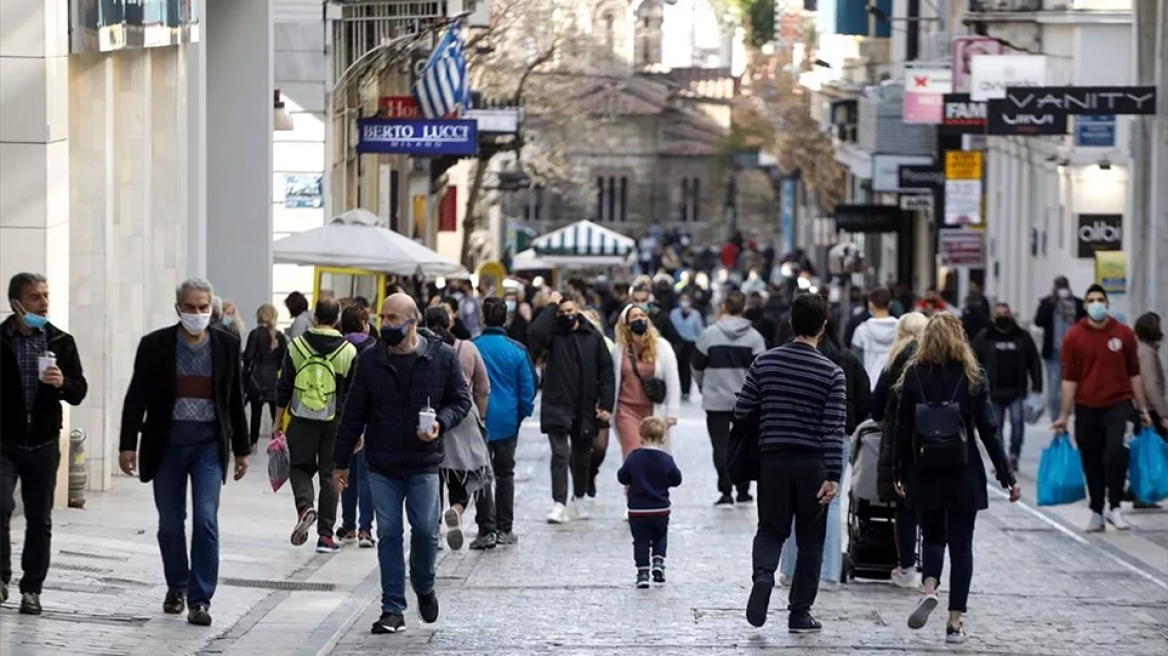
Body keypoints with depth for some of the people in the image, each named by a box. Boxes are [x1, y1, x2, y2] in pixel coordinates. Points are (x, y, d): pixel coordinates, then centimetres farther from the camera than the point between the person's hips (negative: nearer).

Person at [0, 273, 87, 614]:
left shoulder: (61, 342, 4)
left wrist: (62, 383, -16)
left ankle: (31, 589, 15)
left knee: (39, 520, 6)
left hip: (43, 443, 2)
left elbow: (79, 392, 3)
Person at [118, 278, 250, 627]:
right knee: (170, 523, 9)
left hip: (209, 444, 0)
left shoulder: (226, 346, 2)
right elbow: (136, 398, 0)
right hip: (167, 443, 1)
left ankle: (200, 599, -6)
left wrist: (241, 450, 7)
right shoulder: (155, 345, -2)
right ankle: (176, 588, 28)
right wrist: (128, 445, -5)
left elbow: (235, 401, 7)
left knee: (206, 521, -10)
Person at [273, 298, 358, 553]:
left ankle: (305, 506, -15)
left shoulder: (297, 346, -3)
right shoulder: (348, 351, -4)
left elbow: (283, 387, 1)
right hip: (335, 422, 0)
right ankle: (325, 535, 7)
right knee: (330, 475, 8)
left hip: (302, 419, 0)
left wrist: (278, 421, 10)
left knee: (300, 467, 15)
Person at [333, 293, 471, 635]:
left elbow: (461, 400, 5)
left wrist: (441, 423, -16)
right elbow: (353, 414, 6)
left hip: (424, 464, -1)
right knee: (388, 535, 1)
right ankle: (393, 609, 7)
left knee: (426, 530, -3)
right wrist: (341, 462, 7)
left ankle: (424, 587, 26)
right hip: (382, 466, 1)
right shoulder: (370, 361, 1)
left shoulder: (442, 358, -3)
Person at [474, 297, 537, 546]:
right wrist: (523, 413, 11)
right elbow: (528, 386, -3)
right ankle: (504, 528, 13)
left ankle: (488, 526, -4)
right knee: (505, 473, 12)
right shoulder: (517, 350, -7)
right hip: (507, 420, 1)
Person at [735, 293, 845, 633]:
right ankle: (799, 613, 11)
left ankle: (763, 576, -16)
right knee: (810, 540, 10)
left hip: (772, 461, 2)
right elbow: (834, 429, -12)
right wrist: (833, 475, -13)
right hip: (812, 465, -2)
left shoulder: (764, 363, 0)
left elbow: (742, 411, 3)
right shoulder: (831, 373, -7)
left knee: (770, 529, 14)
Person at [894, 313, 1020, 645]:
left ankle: (929, 589, -10)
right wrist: (1007, 477, 1)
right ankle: (955, 621, 3)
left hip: (925, 475, 1)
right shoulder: (972, 376, -4)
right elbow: (988, 430, -4)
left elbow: (903, 429, -2)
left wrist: (899, 474, 7)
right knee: (961, 544, 6)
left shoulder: (914, 375, -3)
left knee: (932, 536, 18)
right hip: (964, 475, -1)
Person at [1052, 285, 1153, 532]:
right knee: (1092, 462, 6)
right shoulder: (1074, 336, -1)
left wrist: (1142, 408, 7)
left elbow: (1134, 373, 7)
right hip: (1087, 408, 1)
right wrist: (1064, 415, -3)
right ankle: (1097, 513, 16)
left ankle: (1114, 507, -10)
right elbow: (1069, 378, -1)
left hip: (1118, 404, -1)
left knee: (1116, 452, -18)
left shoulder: (1124, 334, 1)